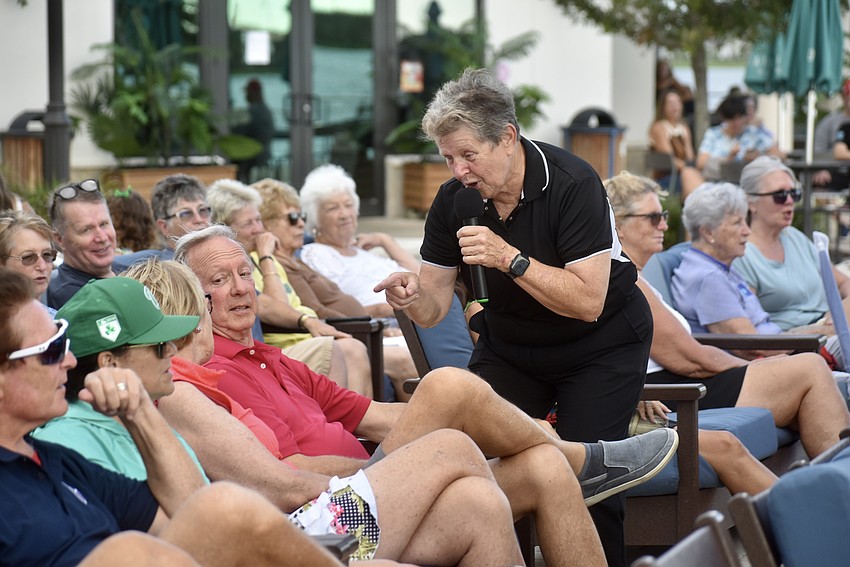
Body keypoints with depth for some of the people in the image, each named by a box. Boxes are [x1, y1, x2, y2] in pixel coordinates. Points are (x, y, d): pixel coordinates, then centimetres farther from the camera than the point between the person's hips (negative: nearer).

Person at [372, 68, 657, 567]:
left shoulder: (572, 184, -25)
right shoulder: (453, 201, -10)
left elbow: (587, 301, -30)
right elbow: (434, 307, -5)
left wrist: (509, 259, -37)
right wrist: (412, 297, -29)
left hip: (601, 344, -4)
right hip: (508, 346, 5)